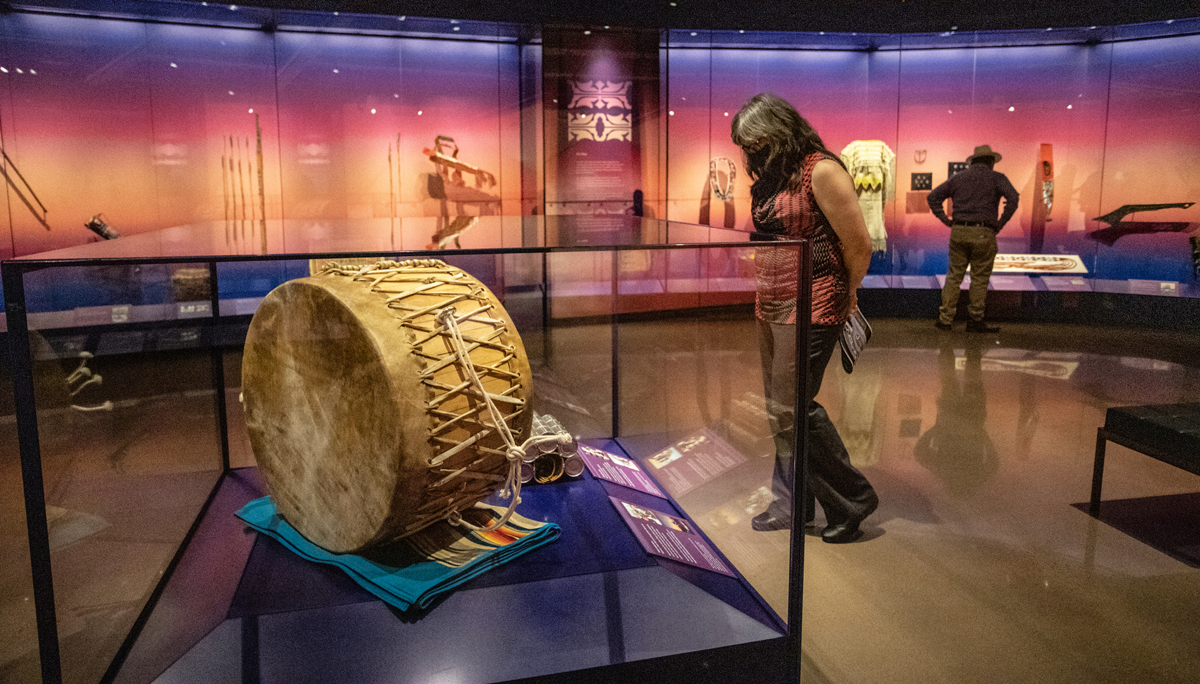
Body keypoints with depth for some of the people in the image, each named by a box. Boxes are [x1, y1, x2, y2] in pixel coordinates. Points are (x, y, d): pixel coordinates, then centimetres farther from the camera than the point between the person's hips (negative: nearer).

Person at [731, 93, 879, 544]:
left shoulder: (821, 171, -13)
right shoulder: (769, 176, 14)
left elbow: (859, 244, -12)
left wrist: (844, 297, 1)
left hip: (810, 309, -9)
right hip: (770, 308, 9)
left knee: (792, 409, -7)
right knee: (779, 409, 12)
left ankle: (852, 499, 11)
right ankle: (791, 504, 25)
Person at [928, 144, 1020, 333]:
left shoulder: (958, 177, 16)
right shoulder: (996, 177, 5)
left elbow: (933, 197, 14)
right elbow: (1013, 197, -11)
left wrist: (945, 220, 11)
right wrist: (1001, 222, -4)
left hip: (958, 231, 3)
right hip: (983, 233, -3)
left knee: (954, 275, 9)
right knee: (980, 278, 6)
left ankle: (945, 318, 7)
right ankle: (976, 320, 10)